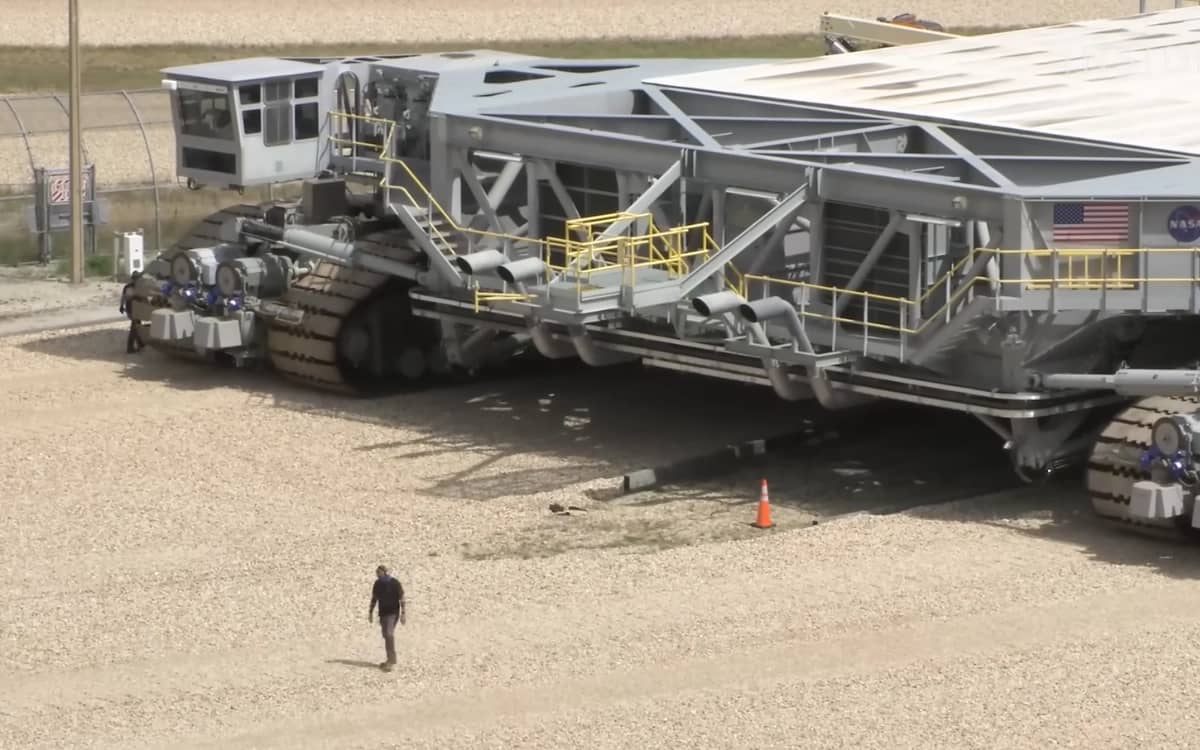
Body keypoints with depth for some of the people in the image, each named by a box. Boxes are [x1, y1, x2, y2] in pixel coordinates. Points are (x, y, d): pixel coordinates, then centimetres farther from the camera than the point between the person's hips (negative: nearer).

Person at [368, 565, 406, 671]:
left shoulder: (395, 584, -12)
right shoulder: (377, 584, 5)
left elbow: (402, 599, -9)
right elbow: (374, 599, 15)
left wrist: (403, 614, -13)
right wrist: (370, 612, 15)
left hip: (392, 613, -6)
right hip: (382, 613, 6)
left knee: (389, 634, -18)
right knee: (386, 635, 8)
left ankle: (391, 659, -20)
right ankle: (391, 660, 16)